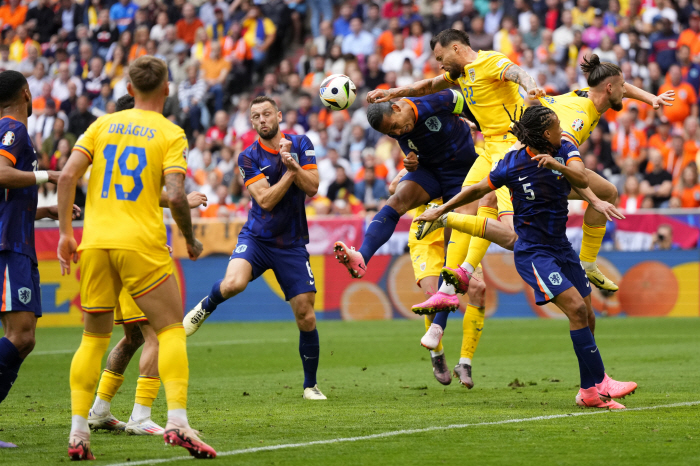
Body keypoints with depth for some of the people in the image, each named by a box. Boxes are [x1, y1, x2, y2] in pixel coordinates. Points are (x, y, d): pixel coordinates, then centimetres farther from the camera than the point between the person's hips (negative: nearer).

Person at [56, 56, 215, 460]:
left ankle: (78, 433, 5)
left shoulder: (103, 125, 11)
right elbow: (175, 196, -11)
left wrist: (65, 232, 8)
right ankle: (177, 422, -12)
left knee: (94, 337, 13)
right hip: (141, 244, -4)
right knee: (172, 330, 4)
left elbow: (68, 175, 3)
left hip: (95, 243, 4)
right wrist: (191, 240, 4)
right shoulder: (170, 134, 0)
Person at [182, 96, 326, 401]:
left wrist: (293, 164, -19)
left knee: (306, 317, -1)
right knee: (233, 283, -33)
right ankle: (205, 308, 3)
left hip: (292, 244, 1)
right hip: (257, 237, -1)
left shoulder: (300, 144, 2)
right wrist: (290, 173, -16)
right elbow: (265, 200, -13)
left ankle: (310, 385, 16)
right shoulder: (249, 158, -3)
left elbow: (312, 188, -6)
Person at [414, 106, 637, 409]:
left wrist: (557, 164, -36)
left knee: (586, 317, 4)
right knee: (576, 308, -19)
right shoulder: (512, 165, -12)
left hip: (560, 246, 6)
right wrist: (441, 210, 6)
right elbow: (477, 190, 2)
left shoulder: (565, 151, 0)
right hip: (532, 252, -6)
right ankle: (597, 383, -17)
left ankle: (589, 392, 15)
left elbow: (582, 180, -18)